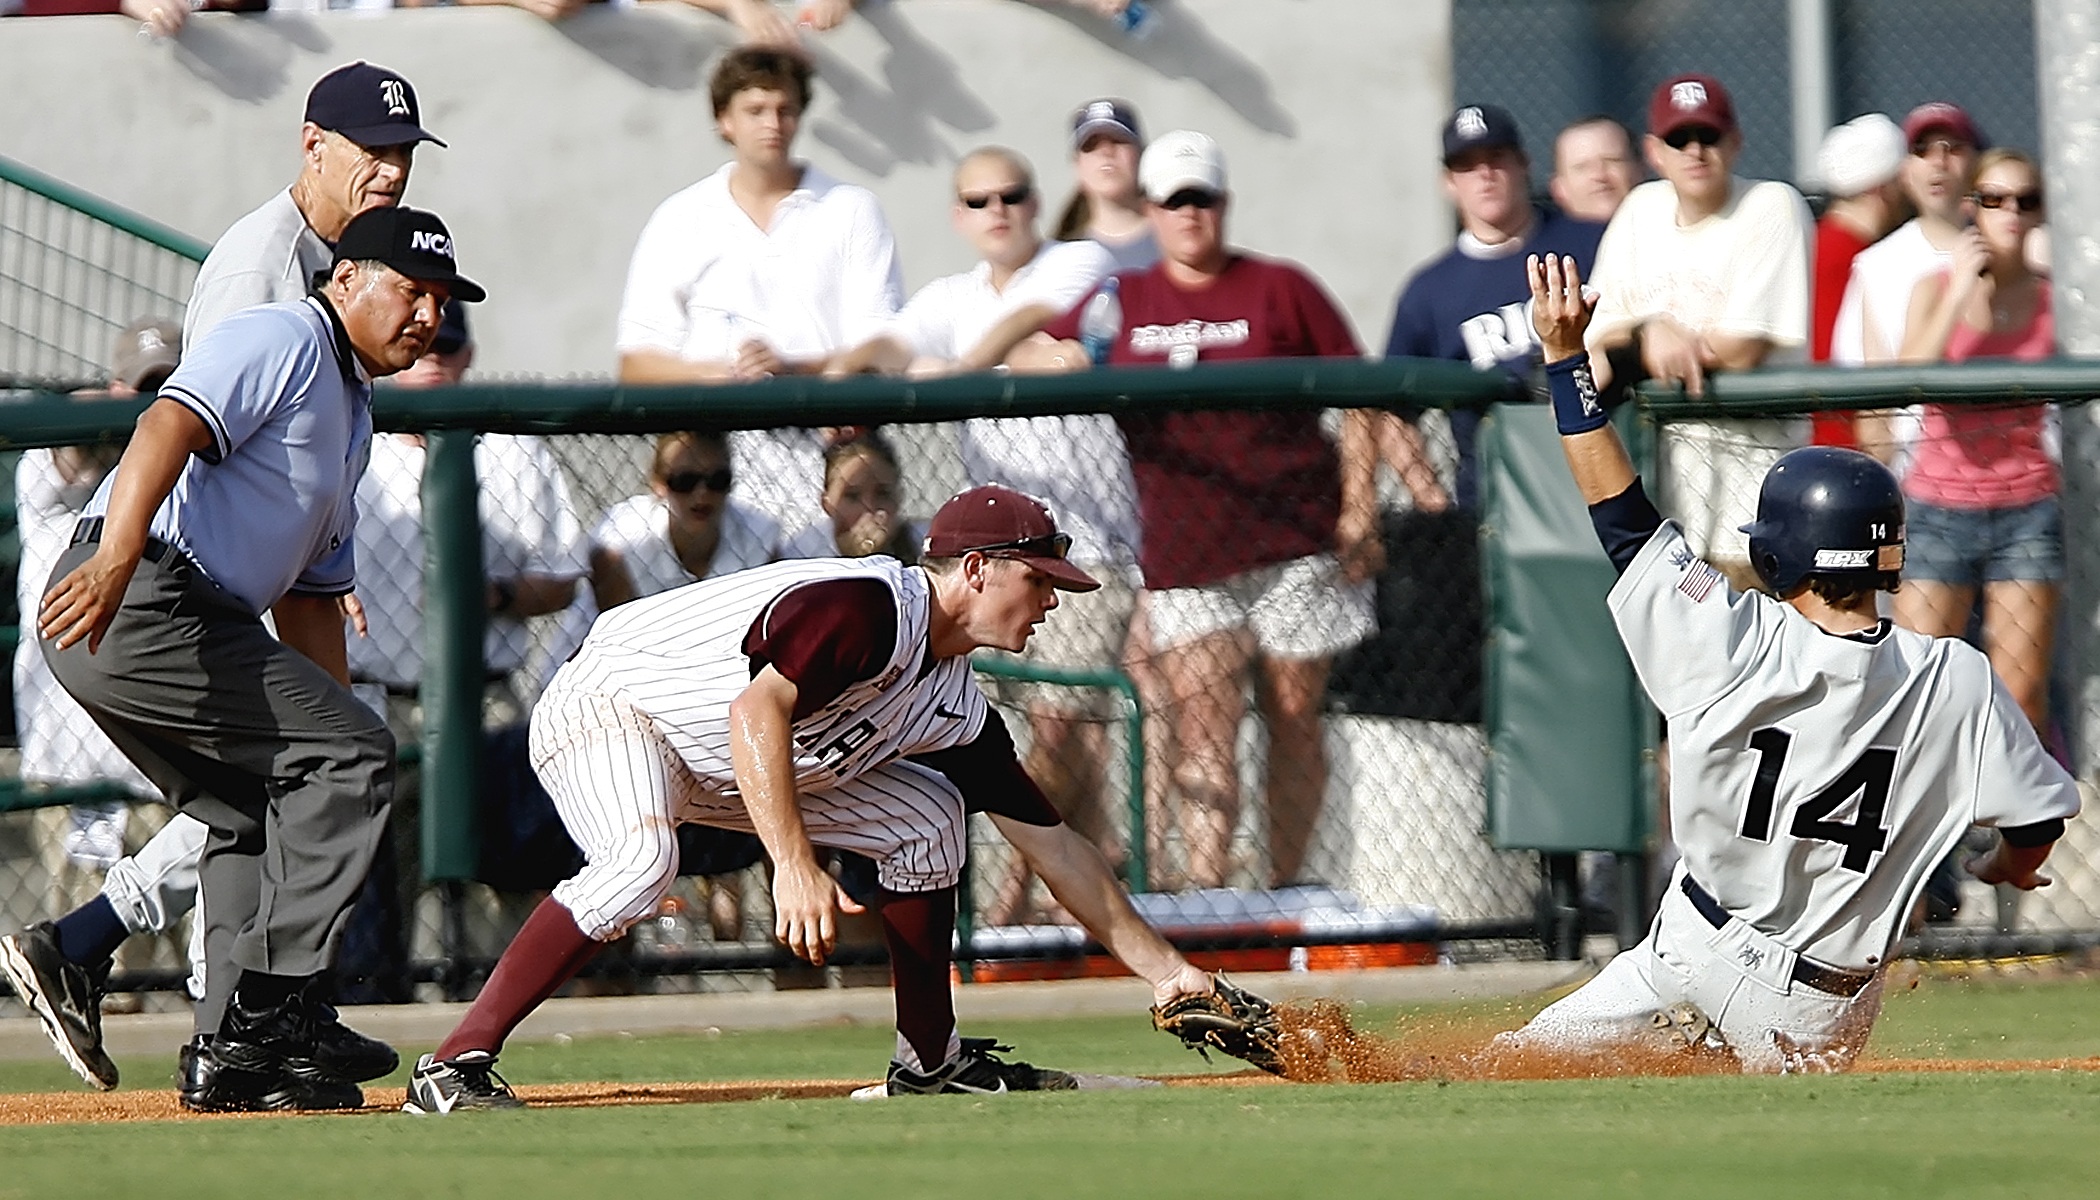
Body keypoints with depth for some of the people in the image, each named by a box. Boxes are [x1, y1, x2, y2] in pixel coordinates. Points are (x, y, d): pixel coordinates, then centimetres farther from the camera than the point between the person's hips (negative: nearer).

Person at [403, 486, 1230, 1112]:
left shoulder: (954, 708, 1)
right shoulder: (873, 608, -27)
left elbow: (1054, 845, 8)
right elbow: (756, 710, -39)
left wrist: (1164, 969, 7)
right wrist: (796, 865, -47)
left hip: (723, 770, 9)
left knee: (923, 817, 6)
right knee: (641, 861, -37)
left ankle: (930, 1061, 13)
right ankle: (455, 1068, -37)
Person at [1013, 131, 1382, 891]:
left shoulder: (1279, 291, 6)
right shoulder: (1120, 302, 13)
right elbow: (1025, 355, 16)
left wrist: (1359, 508, -4)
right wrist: (1052, 357, -9)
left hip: (1295, 541, -1)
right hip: (1185, 557, 1)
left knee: (1294, 720, 4)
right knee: (1203, 725, -10)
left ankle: (1287, 887, 12)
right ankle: (1204, 894, -17)